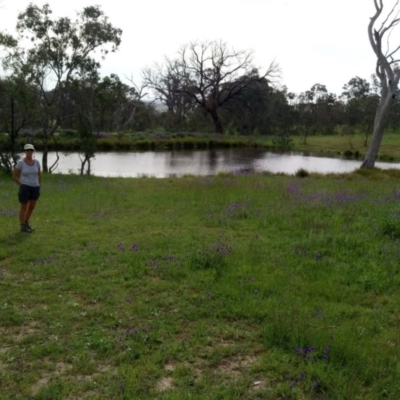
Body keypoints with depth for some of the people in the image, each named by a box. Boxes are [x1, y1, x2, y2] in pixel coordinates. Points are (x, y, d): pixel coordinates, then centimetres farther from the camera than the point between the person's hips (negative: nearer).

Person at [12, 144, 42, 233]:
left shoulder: (36, 162, 2)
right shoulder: (20, 162, -10)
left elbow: (39, 174, 15)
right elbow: (14, 176, -4)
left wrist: (39, 186, 9)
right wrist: (22, 186, -8)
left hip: (35, 188, 5)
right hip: (25, 188, -5)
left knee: (32, 207, 15)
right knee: (24, 207, 3)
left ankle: (26, 223, 34)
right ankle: (23, 227, 15)